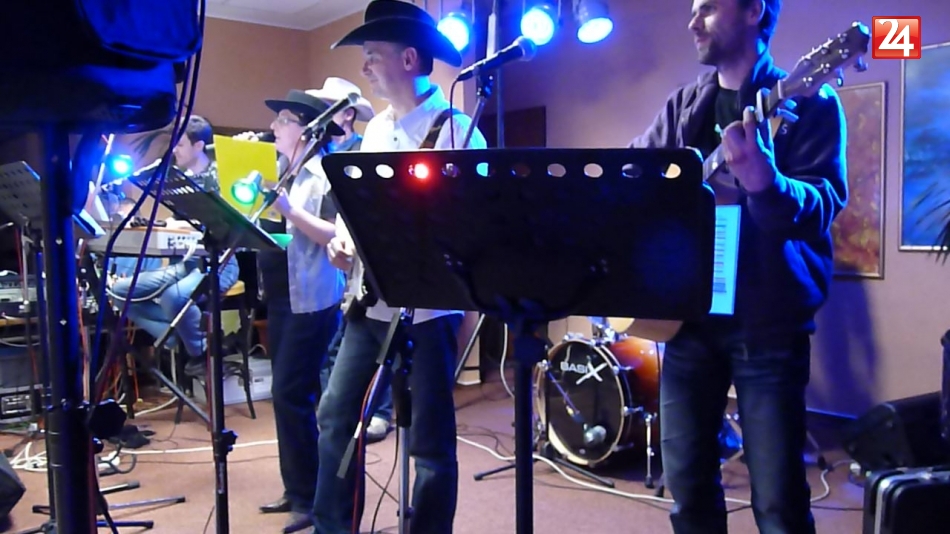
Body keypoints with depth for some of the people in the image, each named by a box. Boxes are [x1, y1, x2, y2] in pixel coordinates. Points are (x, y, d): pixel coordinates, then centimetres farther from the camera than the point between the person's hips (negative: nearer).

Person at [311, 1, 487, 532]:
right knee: (336, 416, 14)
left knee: (430, 440, 3)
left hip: (427, 307, -8)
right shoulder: (376, 127, 14)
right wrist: (344, 236, 3)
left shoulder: (455, 129, -10)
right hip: (369, 301, 8)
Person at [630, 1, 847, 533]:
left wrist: (766, 184, -37)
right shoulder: (682, 105, 12)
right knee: (688, 481, 11)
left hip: (768, 322, -4)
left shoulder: (808, 102, -3)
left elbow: (824, 205, -16)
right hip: (687, 314, 5)